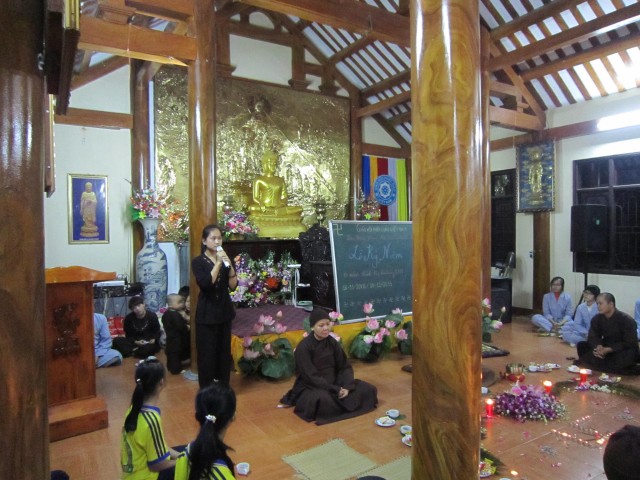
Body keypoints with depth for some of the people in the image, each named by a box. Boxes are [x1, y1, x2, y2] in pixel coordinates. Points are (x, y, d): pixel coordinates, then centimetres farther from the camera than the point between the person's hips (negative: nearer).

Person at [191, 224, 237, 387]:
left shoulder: (225, 259, 6)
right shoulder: (198, 261, -6)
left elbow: (233, 286, -2)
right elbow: (205, 284, -22)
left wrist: (230, 266, -15)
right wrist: (218, 263, -21)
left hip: (224, 310, 4)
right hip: (206, 312, -4)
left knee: (224, 351, 11)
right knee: (207, 352, 1)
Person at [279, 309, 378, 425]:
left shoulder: (332, 342, 1)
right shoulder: (303, 347, -17)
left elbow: (345, 367, 2)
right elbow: (311, 377, -20)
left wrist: (347, 386, -16)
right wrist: (336, 390, -23)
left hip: (333, 384, 6)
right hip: (310, 388, -6)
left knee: (367, 389, -8)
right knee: (323, 399, -41)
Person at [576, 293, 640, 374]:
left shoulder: (626, 320, -18)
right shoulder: (597, 318, -3)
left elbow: (630, 344, -21)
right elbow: (592, 337, -7)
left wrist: (608, 350, -31)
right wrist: (598, 347, -32)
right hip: (605, 349, 6)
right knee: (581, 345, -15)